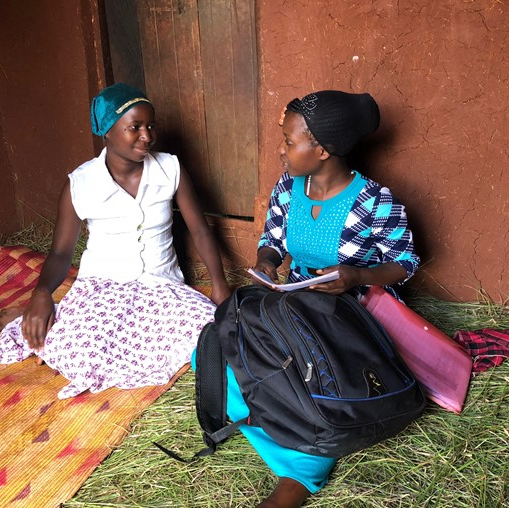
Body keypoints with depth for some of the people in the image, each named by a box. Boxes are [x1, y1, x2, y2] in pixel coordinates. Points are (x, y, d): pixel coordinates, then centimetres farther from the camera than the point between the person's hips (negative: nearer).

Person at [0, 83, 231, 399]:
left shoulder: (171, 169, -3)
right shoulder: (79, 184, -6)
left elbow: (200, 231, 2)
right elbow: (61, 254, 1)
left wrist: (220, 284, -11)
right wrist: (41, 294, -19)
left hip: (161, 286, 3)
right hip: (101, 286, -2)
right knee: (71, 349, -32)